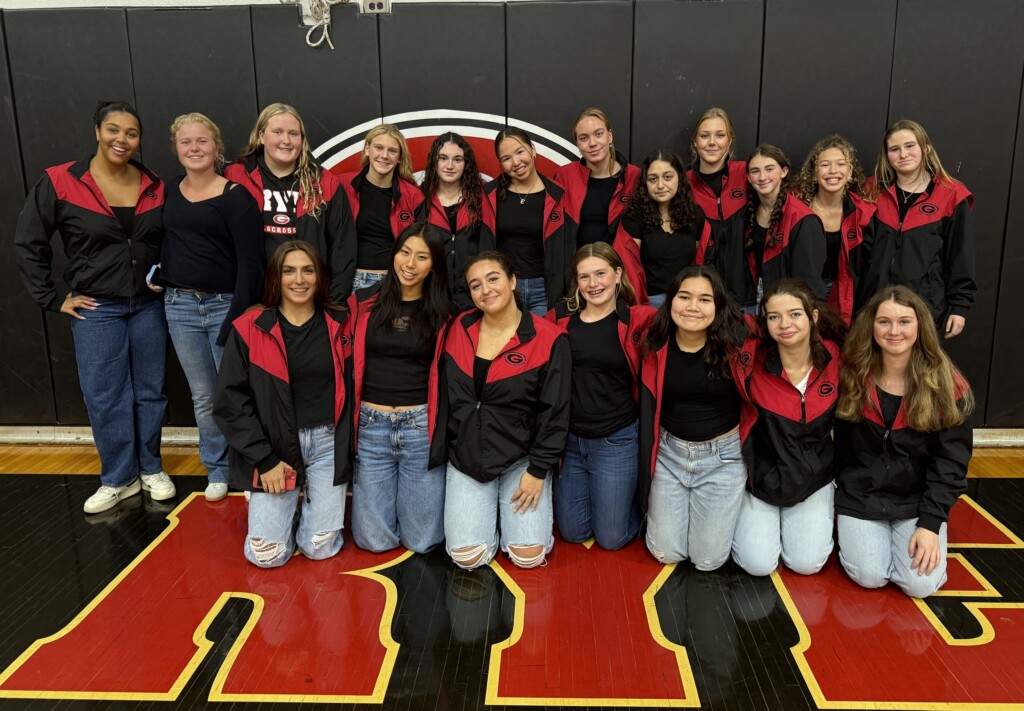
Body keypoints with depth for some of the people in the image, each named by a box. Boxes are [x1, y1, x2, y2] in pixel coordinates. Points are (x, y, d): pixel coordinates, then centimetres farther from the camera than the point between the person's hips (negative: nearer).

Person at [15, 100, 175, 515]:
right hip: (95, 309, -2)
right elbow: (28, 244, -2)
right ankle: (119, 479, 19)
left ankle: (150, 469, 27)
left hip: (148, 305, 3)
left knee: (150, 391, 10)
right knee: (105, 397, 2)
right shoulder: (59, 183, -8)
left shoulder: (154, 187, 1)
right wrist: (54, 298, -4)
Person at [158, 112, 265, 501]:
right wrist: (160, 276, 5)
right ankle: (217, 470, 27)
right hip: (180, 307, 5)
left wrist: (239, 317, -18)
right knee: (203, 397, 12)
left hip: (225, 304, -5)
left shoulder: (234, 195, -7)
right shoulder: (169, 192, 9)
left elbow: (251, 261, -13)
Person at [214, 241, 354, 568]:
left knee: (320, 548, -2)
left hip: (327, 442, 1)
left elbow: (351, 391, 5)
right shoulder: (249, 328, -6)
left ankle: (313, 502, 30)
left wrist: (346, 449, -3)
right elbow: (230, 401, -6)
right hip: (273, 445, -1)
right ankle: (286, 504, 27)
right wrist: (265, 460, -10)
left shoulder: (339, 325, 0)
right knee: (266, 554, -4)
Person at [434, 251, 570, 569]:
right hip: (466, 459, 2)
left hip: (520, 458, -2)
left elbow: (554, 412, -8)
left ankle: (508, 507, 21)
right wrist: (436, 453, 7)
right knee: (467, 556, -8)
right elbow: (444, 397, 8)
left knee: (529, 556, -10)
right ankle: (489, 509, 23)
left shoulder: (548, 338, -11)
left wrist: (538, 470, -9)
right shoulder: (459, 330, 0)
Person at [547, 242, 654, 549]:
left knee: (611, 538, 7)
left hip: (616, 441, -3)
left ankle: (637, 498, 36)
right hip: (568, 439, 3)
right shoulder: (561, 317, -1)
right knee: (573, 532, 14)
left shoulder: (636, 320, -8)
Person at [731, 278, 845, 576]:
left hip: (813, 476, 2)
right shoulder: (753, 357, -21)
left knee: (807, 563, -4)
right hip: (760, 473, -2)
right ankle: (746, 518, 21)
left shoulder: (835, 356, -12)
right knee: (758, 564, -10)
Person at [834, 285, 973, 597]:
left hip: (918, 499, 0)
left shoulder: (945, 384, -9)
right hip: (861, 496, 0)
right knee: (869, 577, -14)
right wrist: (838, 495, 0)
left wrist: (931, 522, -14)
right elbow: (838, 446, 2)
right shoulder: (851, 376, -7)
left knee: (921, 584, -12)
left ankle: (912, 531, 19)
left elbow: (951, 460, -8)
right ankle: (850, 530, 18)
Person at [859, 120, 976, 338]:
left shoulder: (951, 196, 0)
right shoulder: (875, 192, 8)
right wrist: (853, 301, 5)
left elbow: (961, 256, 1)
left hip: (925, 308, -2)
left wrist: (959, 306, -2)